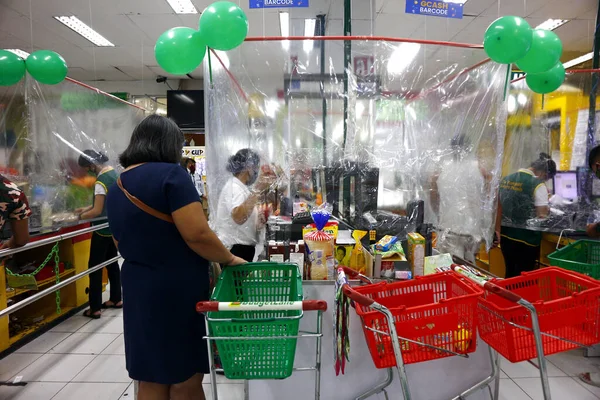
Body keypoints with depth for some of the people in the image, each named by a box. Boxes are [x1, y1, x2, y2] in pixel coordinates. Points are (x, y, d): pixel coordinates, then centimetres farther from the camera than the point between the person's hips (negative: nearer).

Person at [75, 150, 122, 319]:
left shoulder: (101, 181, -21)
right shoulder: (113, 173, 6)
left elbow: (97, 211, -20)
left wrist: (79, 217, -6)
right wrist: (86, 209, 12)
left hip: (103, 229, -9)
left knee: (95, 267, 0)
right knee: (112, 263, 17)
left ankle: (95, 308, 6)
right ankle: (116, 299, 26)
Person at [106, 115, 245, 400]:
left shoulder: (116, 189, 10)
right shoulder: (170, 174, -14)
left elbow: (125, 245, 17)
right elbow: (196, 234, -21)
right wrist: (229, 259, -7)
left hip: (138, 290, 7)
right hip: (178, 290, -7)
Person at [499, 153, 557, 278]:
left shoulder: (506, 179, 7)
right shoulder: (537, 184, -14)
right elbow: (542, 215, -16)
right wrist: (547, 209, 4)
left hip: (506, 236, 6)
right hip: (526, 239, -6)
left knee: (510, 274, 18)